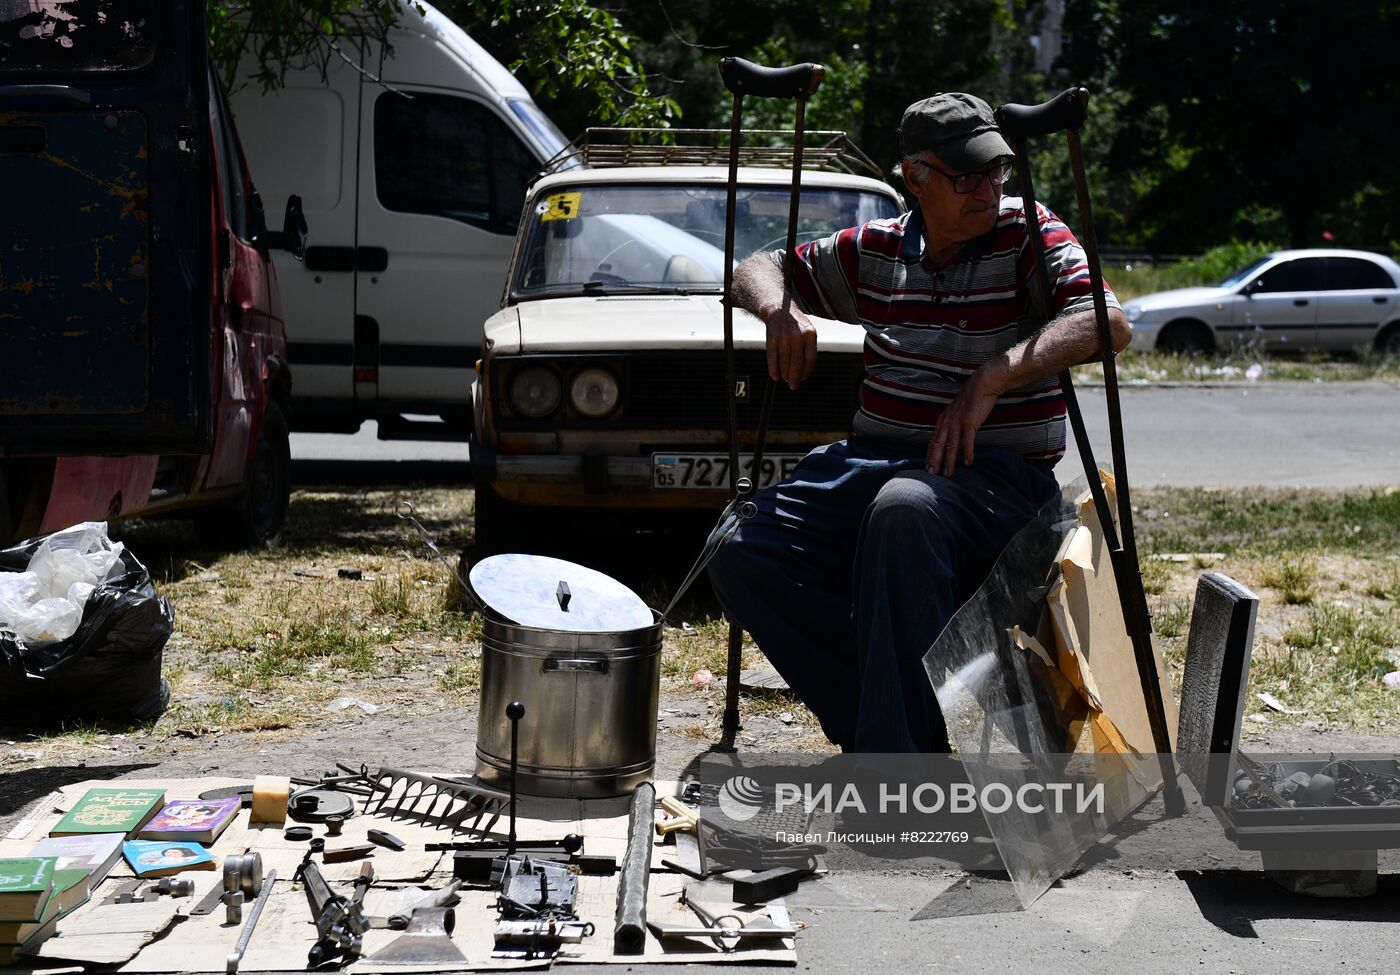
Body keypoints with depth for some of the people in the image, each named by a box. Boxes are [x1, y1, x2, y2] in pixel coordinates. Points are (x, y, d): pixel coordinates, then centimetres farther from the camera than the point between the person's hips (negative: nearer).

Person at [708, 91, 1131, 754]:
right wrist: (779, 309, -3)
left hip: (993, 472, -5)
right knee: (740, 550, -20)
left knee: (904, 509, -40)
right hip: (871, 460, 5)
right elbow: (756, 270, 24)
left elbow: (1110, 323, -14)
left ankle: (894, 755, -34)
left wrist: (992, 379, -25)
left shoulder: (1026, 233, 2)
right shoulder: (874, 250, 14)